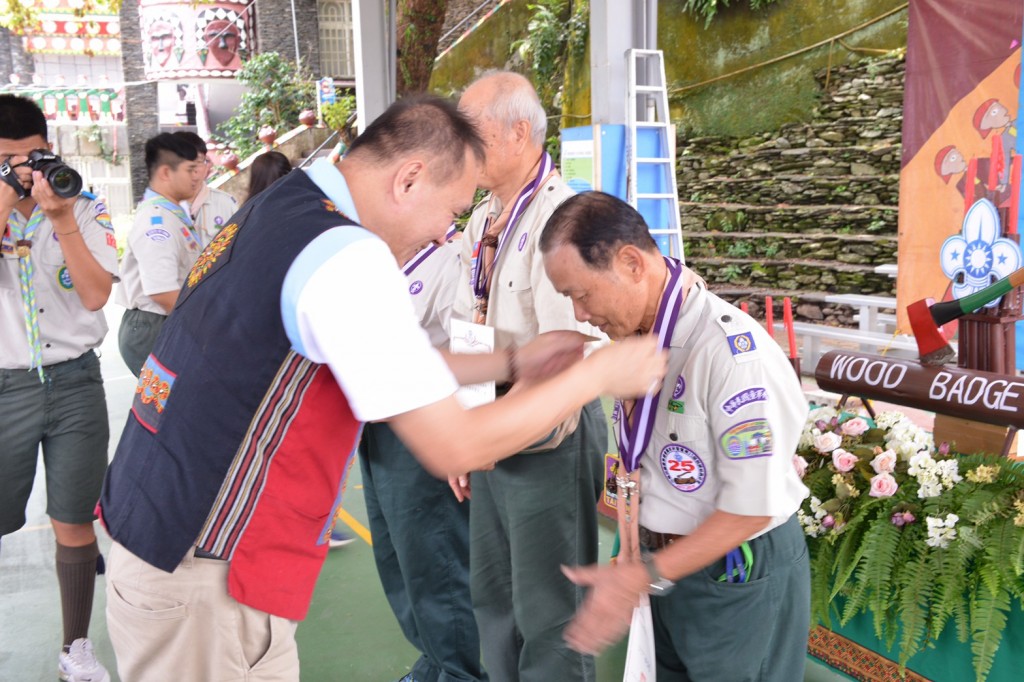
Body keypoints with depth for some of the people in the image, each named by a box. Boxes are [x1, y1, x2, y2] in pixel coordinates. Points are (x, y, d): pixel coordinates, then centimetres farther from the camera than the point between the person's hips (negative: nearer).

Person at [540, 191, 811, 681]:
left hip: (740, 574, -6)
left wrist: (645, 576, -20)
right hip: (668, 562, 7)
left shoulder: (733, 351, -27)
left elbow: (752, 508, -23)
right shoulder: (634, 337, -2)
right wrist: (631, 564, 2)